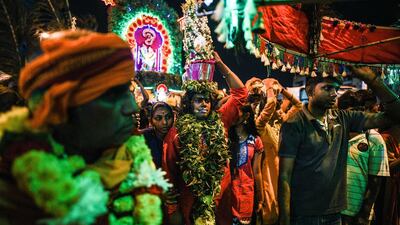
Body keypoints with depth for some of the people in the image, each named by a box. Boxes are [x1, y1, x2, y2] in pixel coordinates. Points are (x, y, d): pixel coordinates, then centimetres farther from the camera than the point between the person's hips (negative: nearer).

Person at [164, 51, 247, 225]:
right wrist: (172, 207, -3)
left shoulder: (220, 122, 0)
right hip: (190, 201, -2)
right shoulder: (177, 131, -6)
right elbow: (170, 170, -2)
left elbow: (240, 92, 4)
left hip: (221, 197, 2)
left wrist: (220, 64, 1)